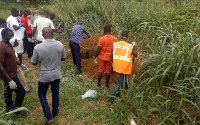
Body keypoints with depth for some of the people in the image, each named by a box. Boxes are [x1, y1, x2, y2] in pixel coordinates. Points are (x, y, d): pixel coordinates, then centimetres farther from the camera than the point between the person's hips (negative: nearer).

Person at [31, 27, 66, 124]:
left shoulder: (38, 47, -21)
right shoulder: (60, 45, -12)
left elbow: (34, 63, -7)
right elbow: (63, 58, 4)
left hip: (45, 76, -3)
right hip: (56, 74, 3)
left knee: (42, 95, 17)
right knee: (55, 93, 24)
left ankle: (49, 117, 12)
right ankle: (55, 112, 42)